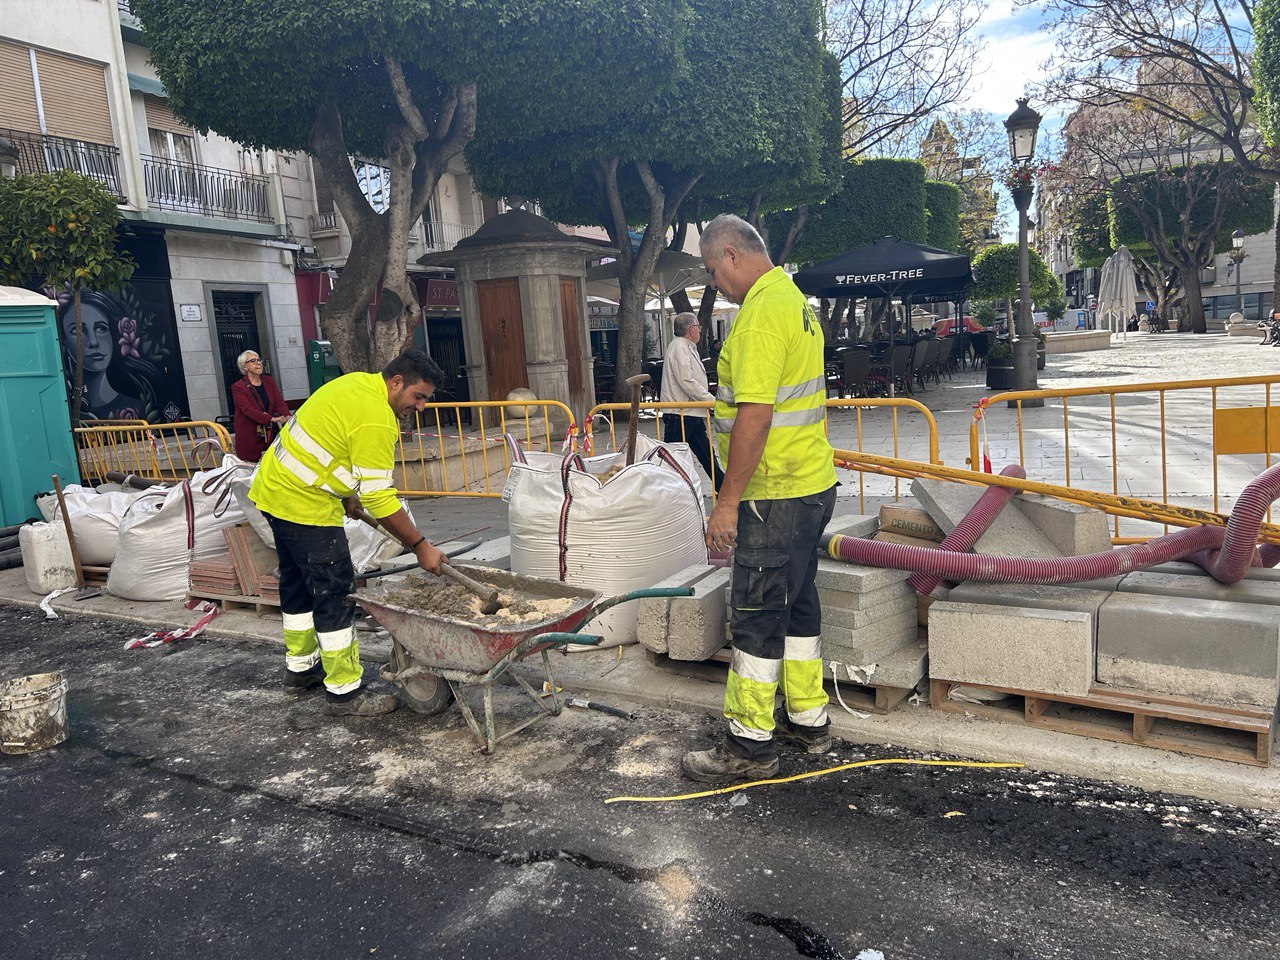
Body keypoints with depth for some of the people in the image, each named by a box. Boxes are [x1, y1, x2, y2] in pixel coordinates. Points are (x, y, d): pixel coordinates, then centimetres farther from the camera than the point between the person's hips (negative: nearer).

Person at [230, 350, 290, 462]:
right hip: (249, 438, -4)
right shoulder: (237, 387, -5)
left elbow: (280, 402, 0)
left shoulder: (269, 381, 11)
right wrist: (272, 419, -30)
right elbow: (248, 409, -18)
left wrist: (287, 417, -22)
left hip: (268, 435, 4)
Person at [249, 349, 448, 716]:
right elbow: (379, 498, -23)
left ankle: (300, 666, 37)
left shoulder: (358, 383, 6)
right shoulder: (375, 421, -24)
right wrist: (420, 546, -17)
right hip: (305, 505, -11)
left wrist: (347, 494, 21)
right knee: (336, 594, -4)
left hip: (274, 487, 11)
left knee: (298, 582, 21)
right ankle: (344, 692, 3)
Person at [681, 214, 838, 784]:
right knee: (797, 604, 17)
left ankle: (750, 744, 9)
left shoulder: (763, 312, -18)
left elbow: (754, 414, -25)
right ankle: (807, 721, 28)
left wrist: (728, 501, -21)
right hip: (811, 483, 10)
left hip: (775, 496, -10)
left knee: (757, 616, -2)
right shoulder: (794, 300, 16)